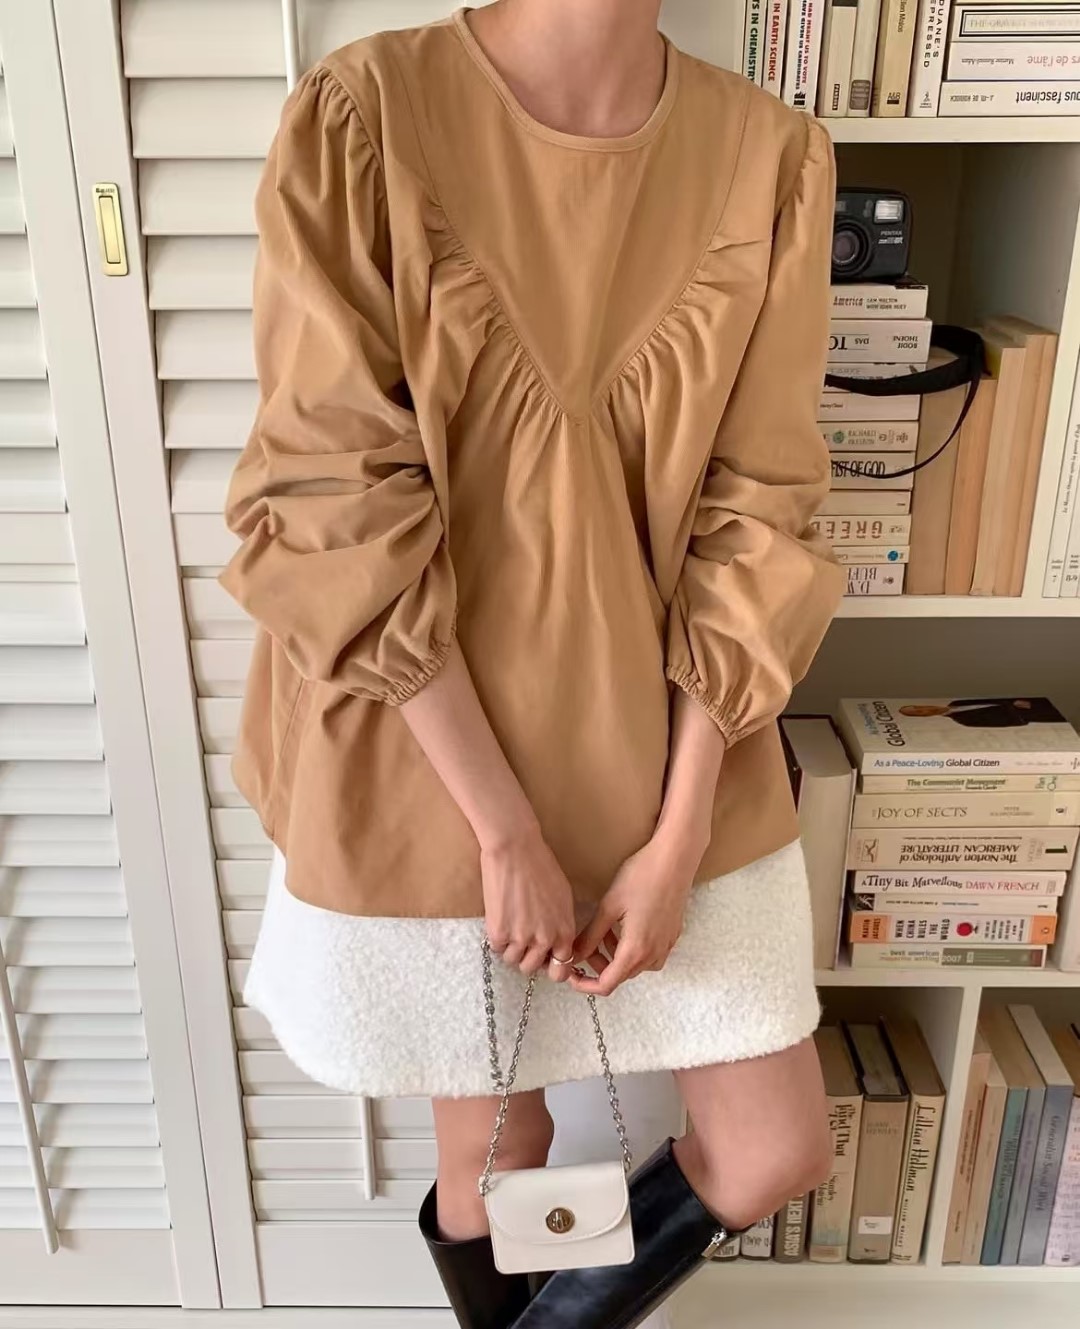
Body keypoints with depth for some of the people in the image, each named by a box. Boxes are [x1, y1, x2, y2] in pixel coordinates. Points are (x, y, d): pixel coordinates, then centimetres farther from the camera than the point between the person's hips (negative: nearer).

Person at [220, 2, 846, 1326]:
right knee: (493, 1156, 18)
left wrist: (679, 835, -8)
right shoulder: (358, 118, -11)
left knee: (774, 1157, 12)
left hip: (675, 757, 4)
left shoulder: (773, 157, -2)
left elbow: (756, 520, -4)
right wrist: (505, 824, -15)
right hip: (428, 766, -2)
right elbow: (336, 516, -15)